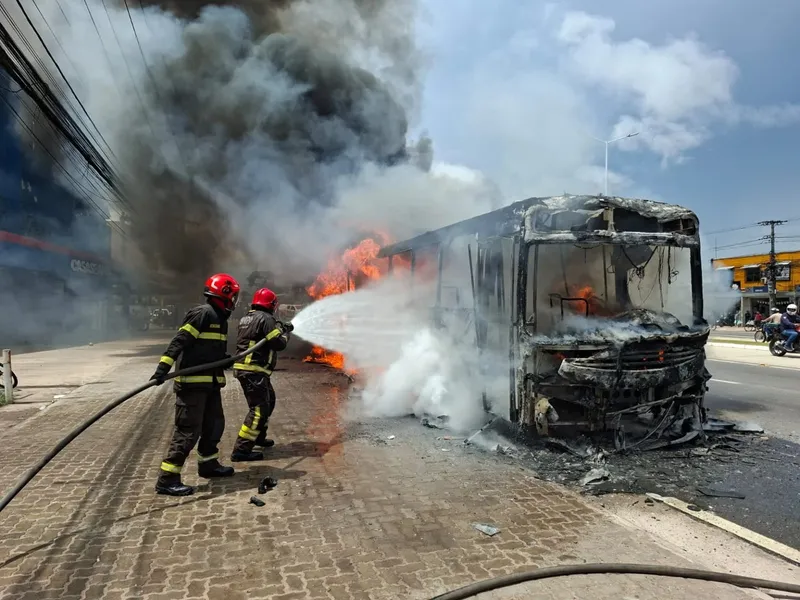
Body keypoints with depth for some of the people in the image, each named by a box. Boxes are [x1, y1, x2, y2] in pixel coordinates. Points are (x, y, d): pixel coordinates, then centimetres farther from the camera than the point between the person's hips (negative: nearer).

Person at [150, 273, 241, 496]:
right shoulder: (203, 313, -15)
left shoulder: (219, 318, 16)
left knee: (214, 424, 18)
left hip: (210, 383, 10)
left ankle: (208, 464, 35)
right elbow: (179, 341, -22)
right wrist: (163, 367, -28)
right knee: (188, 430, -8)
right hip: (192, 383, -10)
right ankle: (167, 480, 0)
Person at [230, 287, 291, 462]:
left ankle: (258, 437, 36)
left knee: (269, 400, 24)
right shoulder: (266, 318, -13)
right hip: (254, 370, -10)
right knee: (259, 408, -9)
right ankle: (241, 450, -10)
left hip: (244, 368, 10)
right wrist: (285, 333, 7)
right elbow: (279, 344, -13)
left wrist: (277, 328, 23)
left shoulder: (246, 318, 15)